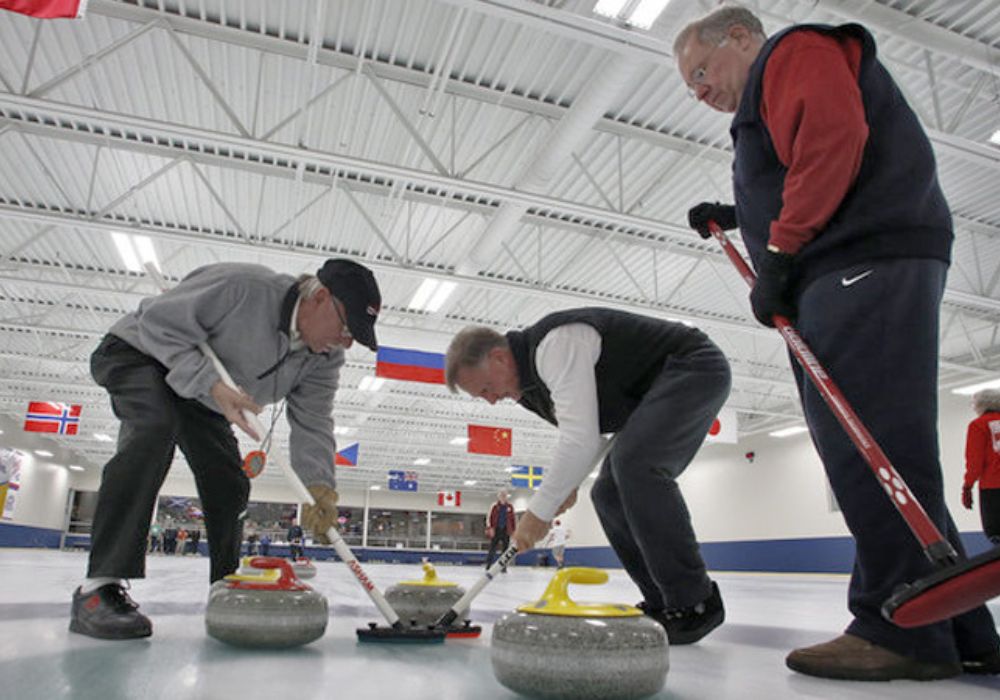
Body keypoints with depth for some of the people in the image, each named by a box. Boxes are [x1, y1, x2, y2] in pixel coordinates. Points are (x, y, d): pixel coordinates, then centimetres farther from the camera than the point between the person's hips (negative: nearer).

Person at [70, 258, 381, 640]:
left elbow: (312, 422, -17)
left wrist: (319, 483, -34)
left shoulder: (324, 359, -14)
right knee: (156, 427, -35)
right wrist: (212, 385, -39)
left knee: (230, 482, 0)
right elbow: (159, 322, -29)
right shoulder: (241, 286, -36)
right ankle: (99, 587, -32)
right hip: (140, 351, -7)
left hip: (201, 393, 7)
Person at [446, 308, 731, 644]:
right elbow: (590, 433, 16)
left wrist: (538, 512, -25)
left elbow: (580, 439, -33)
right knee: (608, 494, 2)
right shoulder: (531, 380, 5)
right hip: (653, 395, 10)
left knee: (635, 463, -29)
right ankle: (663, 604, 8)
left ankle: (695, 602, -16)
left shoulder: (555, 343, -27)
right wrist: (570, 483, 1)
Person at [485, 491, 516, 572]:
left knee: (505, 548, 2)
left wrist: (513, 530, 8)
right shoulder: (494, 506, 0)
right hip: (496, 530, -2)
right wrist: (490, 528, -10)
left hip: (506, 530, 2)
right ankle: (488, 566, 2)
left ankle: (503, 567, 9)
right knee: (492, 548, -3)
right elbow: (489, 517, -2)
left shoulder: (510, 507, 7)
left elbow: (512, 519, 11)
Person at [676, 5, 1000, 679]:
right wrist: (737, 218, 23)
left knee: (867, 444, -15)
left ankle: (904, 628, -11)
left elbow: (831, 138, -13)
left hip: (868, 266, -10)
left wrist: (778, 250, -16)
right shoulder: (771, 100, 35)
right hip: (849, 275, 10)